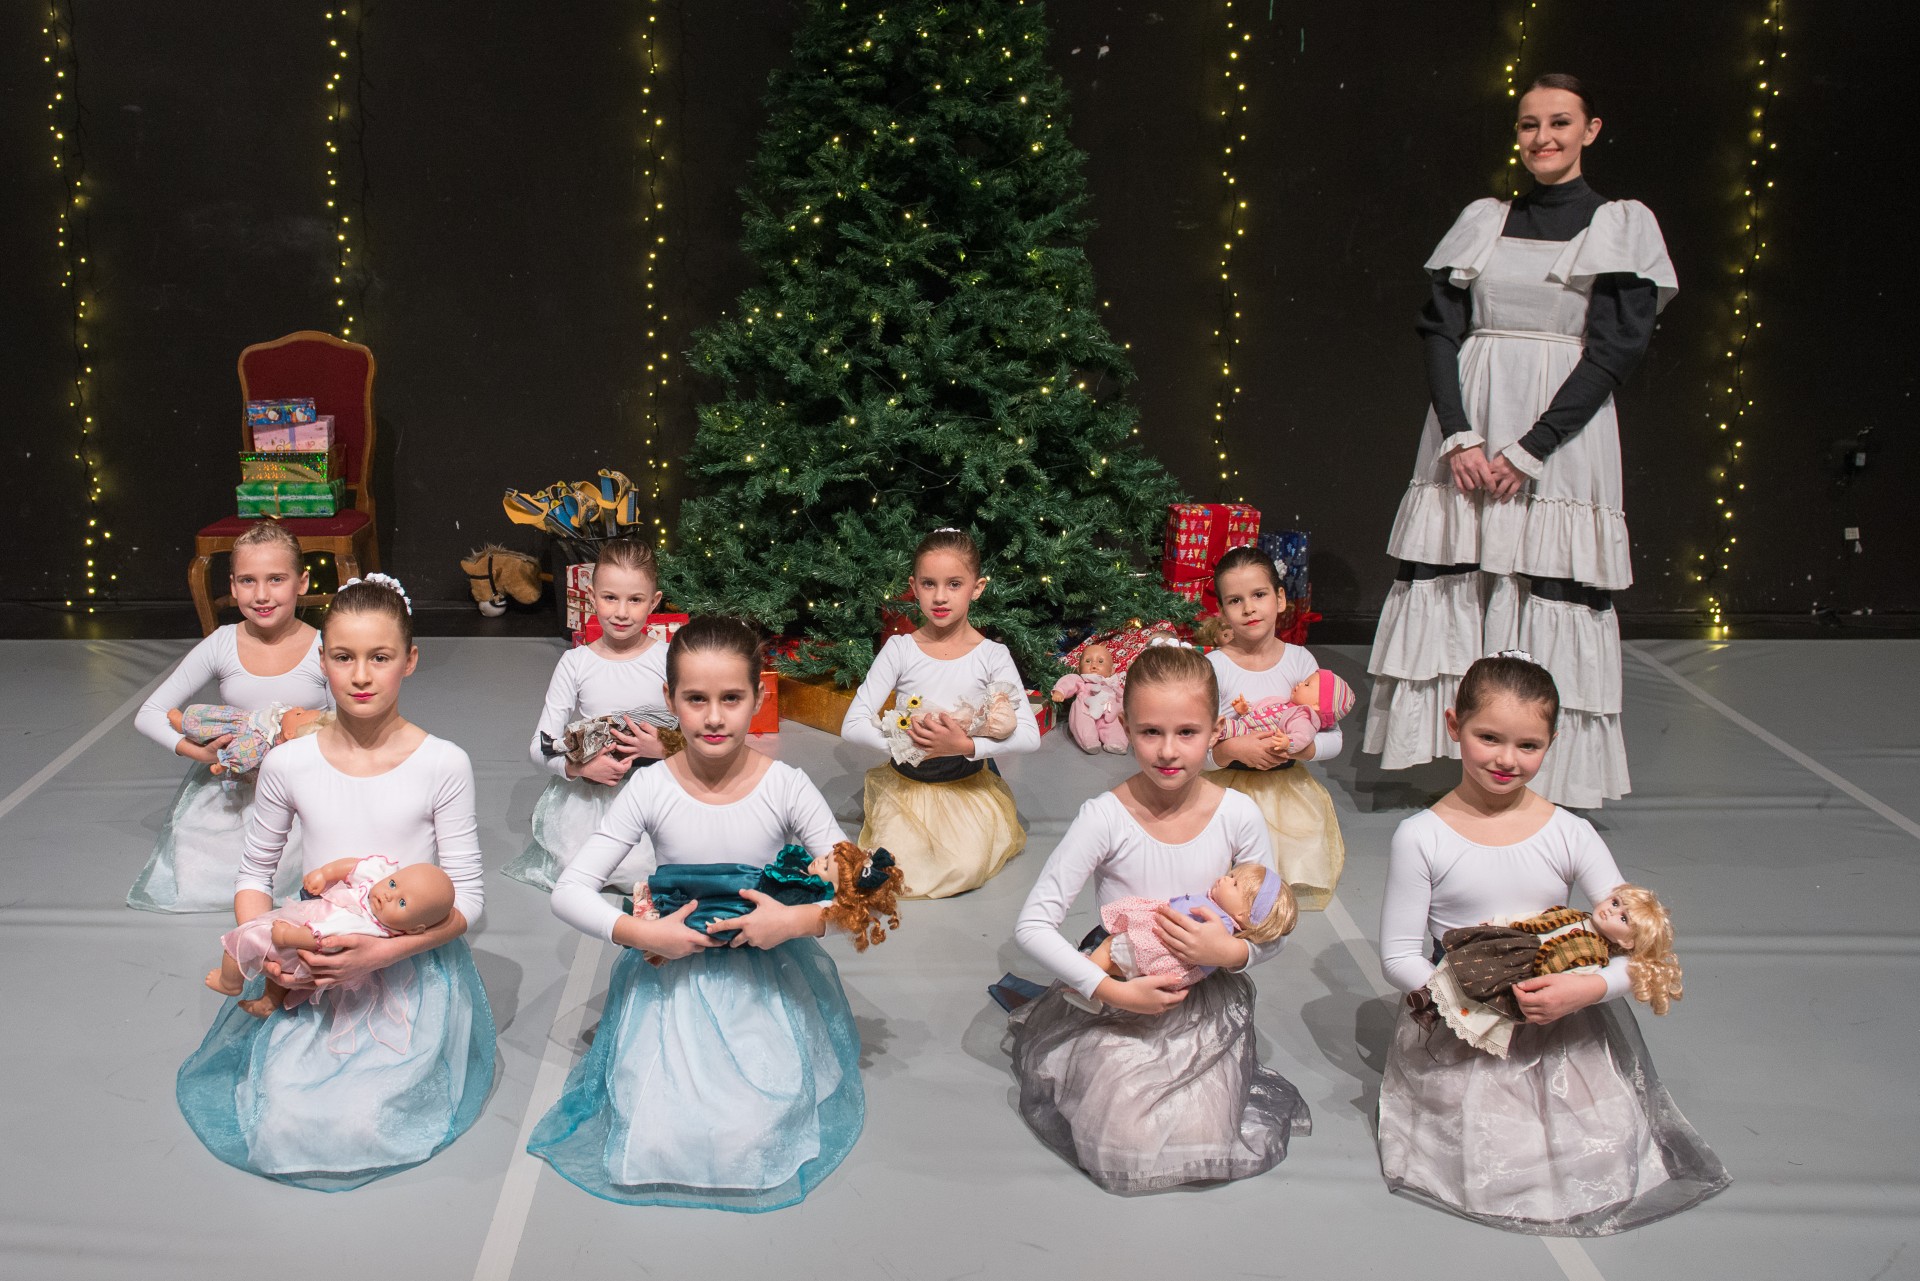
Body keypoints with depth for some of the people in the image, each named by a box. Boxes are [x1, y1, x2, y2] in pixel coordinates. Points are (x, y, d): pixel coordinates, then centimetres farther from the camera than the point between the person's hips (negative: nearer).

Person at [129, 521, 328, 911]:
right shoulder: (221, 646, -4)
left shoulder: (323, 650, -8)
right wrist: (202, 753, -16)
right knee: (187, 889, -10)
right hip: (229, 790, 2)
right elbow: (149, 715, 1)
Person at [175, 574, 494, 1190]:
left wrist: (384, 951, -22)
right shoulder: (289, 764, -2)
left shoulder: (442, 765, -9)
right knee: (284, 1122, -13)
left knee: (363, 1125, -18)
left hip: (413, 971, -2)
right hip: (312, 971, 2)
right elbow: (255, 873, 10)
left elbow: (467, 897, -8)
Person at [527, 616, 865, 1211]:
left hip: (766, 979, 0)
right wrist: (640, 932, -21)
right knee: (660, 1137, -13)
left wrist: (799, 919, -25)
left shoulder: (786, 788, -10)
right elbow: (569, 892, -8)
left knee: (753, 1139, -16)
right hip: (673, 977, 1)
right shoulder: (652, 790, -9)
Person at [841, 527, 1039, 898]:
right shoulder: (899, 649, -7)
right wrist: (906, 741, -27)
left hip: (968, 784, 0)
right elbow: (852, 725, -10)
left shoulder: (992, 656, -8)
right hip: (906, 782, 1)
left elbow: (1029, 734, -15)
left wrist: (967, 745, -29)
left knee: (966, 870, -24)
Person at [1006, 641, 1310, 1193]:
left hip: (1208, 1006, 1)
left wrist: (1231, 951, -21)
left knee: (1200, 1143, -13)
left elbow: (1275, 930, 1)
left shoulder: (1238, 815, -10)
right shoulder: (1104, 818, -17)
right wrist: (1113, 991, -23)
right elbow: (1033, 925, -16)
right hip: (1119, 1002, -1)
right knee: (1123, 1150, -13)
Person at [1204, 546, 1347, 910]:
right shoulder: (1214, 666, -8)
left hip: (1288, 794, 2)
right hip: (1232, 794, -2)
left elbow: (1334, 738, 1)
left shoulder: (1299, 660, 0)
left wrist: (1301, 748, -18)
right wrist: (1233, 749, -26)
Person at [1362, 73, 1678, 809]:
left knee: (1549, 604, -4)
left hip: (1561, 439, -3)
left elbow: (1614, 349, -5)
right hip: (1467, 435, 3)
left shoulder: (1621, 224, 4)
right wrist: (1458, 434, -10)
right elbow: (1439, 329, 5)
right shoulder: (1483, 221, 13)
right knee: (1452, 596, 0)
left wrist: (1528, 449, -14)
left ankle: (1545, 781, 4)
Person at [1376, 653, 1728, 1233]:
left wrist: (1587, 988, -25)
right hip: (1461, 1037, -2)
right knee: (1490, 1172, -13)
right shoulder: (1421, 838, -9)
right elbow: (1399, 955, -6)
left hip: (1564, 1032, 2)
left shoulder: (1570, 834, -4)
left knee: (1604, 1162, -9)